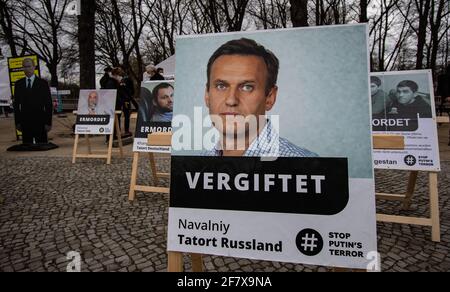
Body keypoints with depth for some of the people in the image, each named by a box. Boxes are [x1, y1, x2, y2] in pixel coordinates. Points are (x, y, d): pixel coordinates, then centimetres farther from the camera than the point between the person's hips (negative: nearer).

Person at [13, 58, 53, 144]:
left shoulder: (43, 83, 1)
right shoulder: (18, 84, 9)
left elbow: (48, 104, -1)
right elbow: (16, 104, 11)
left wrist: (48, 122, -7)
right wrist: (17, 122, 4)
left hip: (40, 121, -3)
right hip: (24, 122, 3)